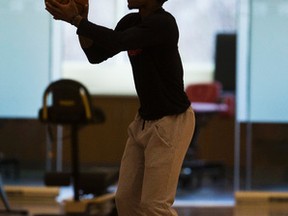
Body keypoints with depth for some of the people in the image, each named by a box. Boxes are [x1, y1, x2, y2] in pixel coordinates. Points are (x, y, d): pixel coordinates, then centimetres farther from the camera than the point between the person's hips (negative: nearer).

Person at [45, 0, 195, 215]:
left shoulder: (163, 22, -21)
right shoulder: (130, 22, 6)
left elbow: (117, 42, -32)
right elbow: (96, 55, 7)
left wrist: (76, 19, -28)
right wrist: (81, 22, -8)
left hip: (172, 120, -8)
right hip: (144, 119, 8)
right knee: (125, 199, 7)